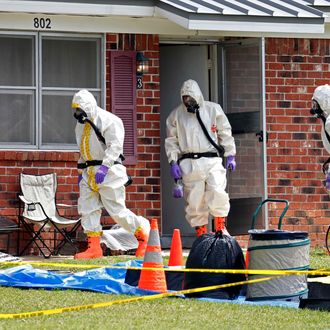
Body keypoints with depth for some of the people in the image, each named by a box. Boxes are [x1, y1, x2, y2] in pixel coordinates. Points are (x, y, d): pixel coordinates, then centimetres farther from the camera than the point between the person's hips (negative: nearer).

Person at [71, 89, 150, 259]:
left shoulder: (109, 121, -12)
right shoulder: (81, 125, 17)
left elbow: (115, 146, -20)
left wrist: (104, 167, -28)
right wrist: (81, 171, 23)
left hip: (109, 171, -8)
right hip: (89, 173, 8)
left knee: (117, 210, -9)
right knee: (87, 209, -1)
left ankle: (143, 231, 11)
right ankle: (94, 248, 1)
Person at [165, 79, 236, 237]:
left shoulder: (213, 110, 6)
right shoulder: (176, 115, 9)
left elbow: (225, 134, 11)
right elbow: (171, 141, 12)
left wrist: (230, 156, 5)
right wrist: (173, 162, 3)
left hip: (212, 160, -1)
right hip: (189, 163, 1)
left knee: (217, 192, -19)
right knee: (194, 200, -1)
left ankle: (220, 227, -3)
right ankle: (201, 234, 9)